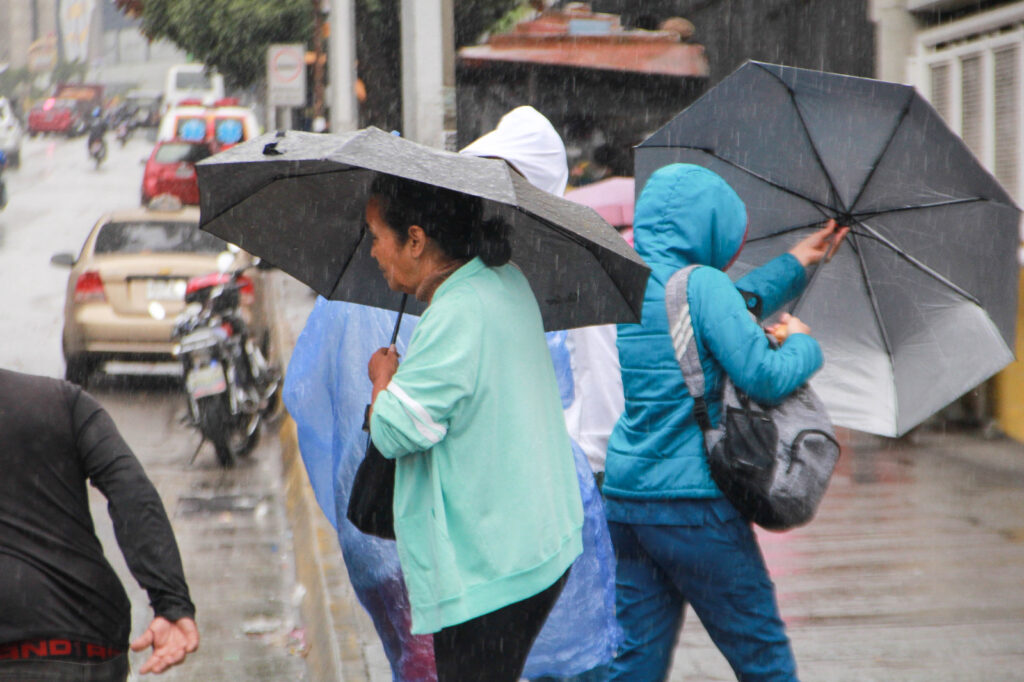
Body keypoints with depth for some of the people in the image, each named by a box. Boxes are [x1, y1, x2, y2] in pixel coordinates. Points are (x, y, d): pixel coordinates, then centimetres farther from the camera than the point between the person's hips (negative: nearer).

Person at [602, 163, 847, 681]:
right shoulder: (701, 283, -13)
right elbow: (765, 377, -18)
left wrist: (796, 262, 29)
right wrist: (802, 344, 3)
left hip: (621, 497, 7)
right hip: (693, 502, -7)